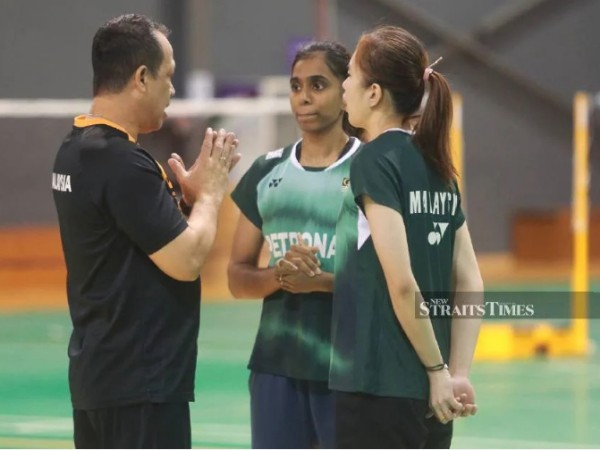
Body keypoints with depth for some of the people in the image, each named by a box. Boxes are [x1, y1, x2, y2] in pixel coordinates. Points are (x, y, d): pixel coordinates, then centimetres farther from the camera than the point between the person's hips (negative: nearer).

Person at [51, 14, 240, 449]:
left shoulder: (78, 151, 10)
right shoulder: (122, 161, -19)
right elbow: (185, 260, -18)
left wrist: (188, 192, 7)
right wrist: (209, 193, -3)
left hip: (96, 373, 10)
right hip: (142, 384, -10)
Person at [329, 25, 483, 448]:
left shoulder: (374, 161, -10)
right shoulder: (438, 167, 12)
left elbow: (401, 284, -16)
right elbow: (470, 284, 9)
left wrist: (438, 372, -9)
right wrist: (459, 374, 3)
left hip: (378, 388, -8)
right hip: (428, 395, 8)